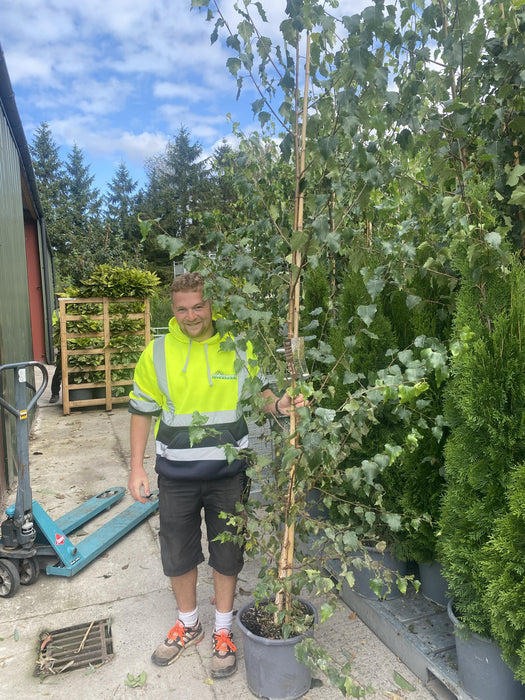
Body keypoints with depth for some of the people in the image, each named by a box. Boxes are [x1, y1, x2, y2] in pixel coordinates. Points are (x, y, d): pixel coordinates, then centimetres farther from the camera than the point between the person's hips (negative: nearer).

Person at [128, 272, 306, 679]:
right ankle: (188, 625, 44)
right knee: (178, 555, 17)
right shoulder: (158, 352, -4)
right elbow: (142, 412, 2)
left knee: (226, 554, 14)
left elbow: (260, 391, 1)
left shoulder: (238, 347, -6)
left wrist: (277, 404, -23)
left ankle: (223, 632, 39)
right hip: (176, 476, 1)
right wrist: (137, 469, -1)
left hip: (227, 474, -1)